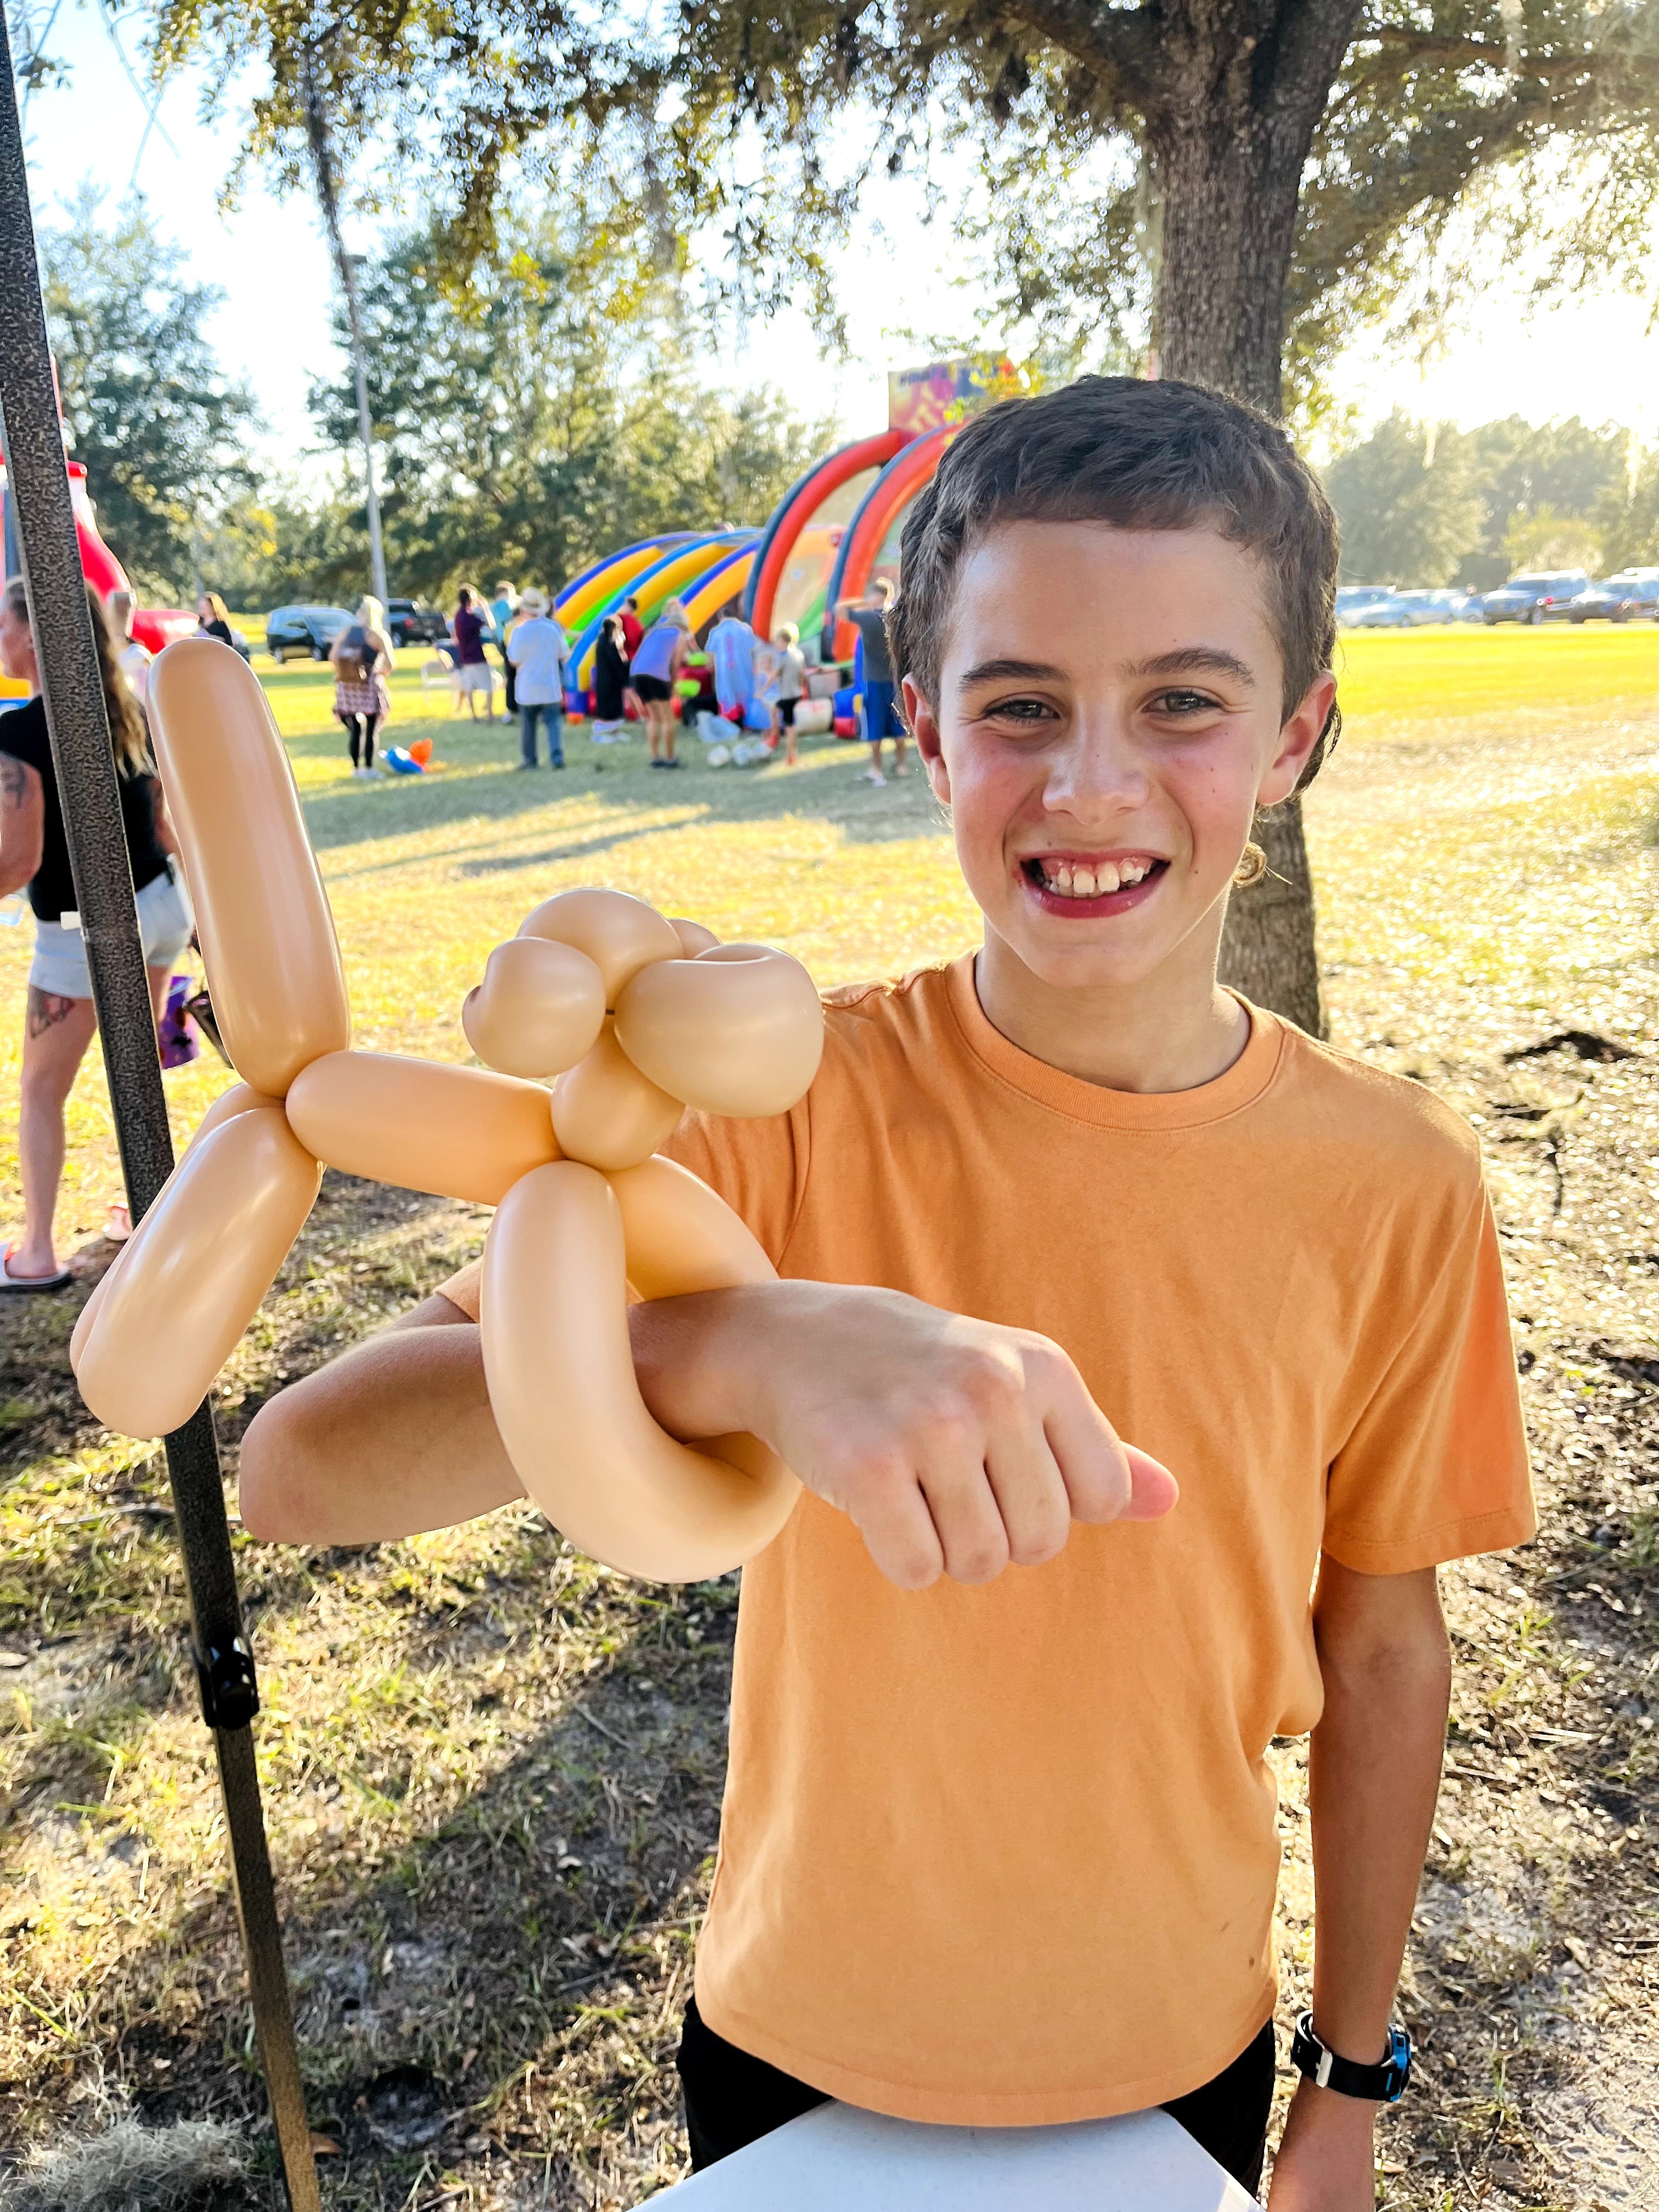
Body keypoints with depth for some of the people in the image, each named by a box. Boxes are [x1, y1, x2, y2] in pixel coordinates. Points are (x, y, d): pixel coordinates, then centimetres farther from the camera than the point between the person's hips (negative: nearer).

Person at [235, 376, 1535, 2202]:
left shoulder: (1394, 1186, -16)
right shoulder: (790, 1107, -22)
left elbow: (1380, 1654, -3)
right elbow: (296, 1470, -31)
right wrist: (741, 1345, -49)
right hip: (797, 2057, 0)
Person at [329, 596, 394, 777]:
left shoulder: (345, 633, 9)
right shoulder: (378, 635, -4)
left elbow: (332, 656, 4)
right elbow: (389, 662, -13)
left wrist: (342, 673, 13)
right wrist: (381, 675, 3)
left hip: (346, 685, 4)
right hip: (369, 685, -4)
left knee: (354, 729, 10)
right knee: (371, 729, 1)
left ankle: (356, 768, 12)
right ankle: (369, 768, -1)